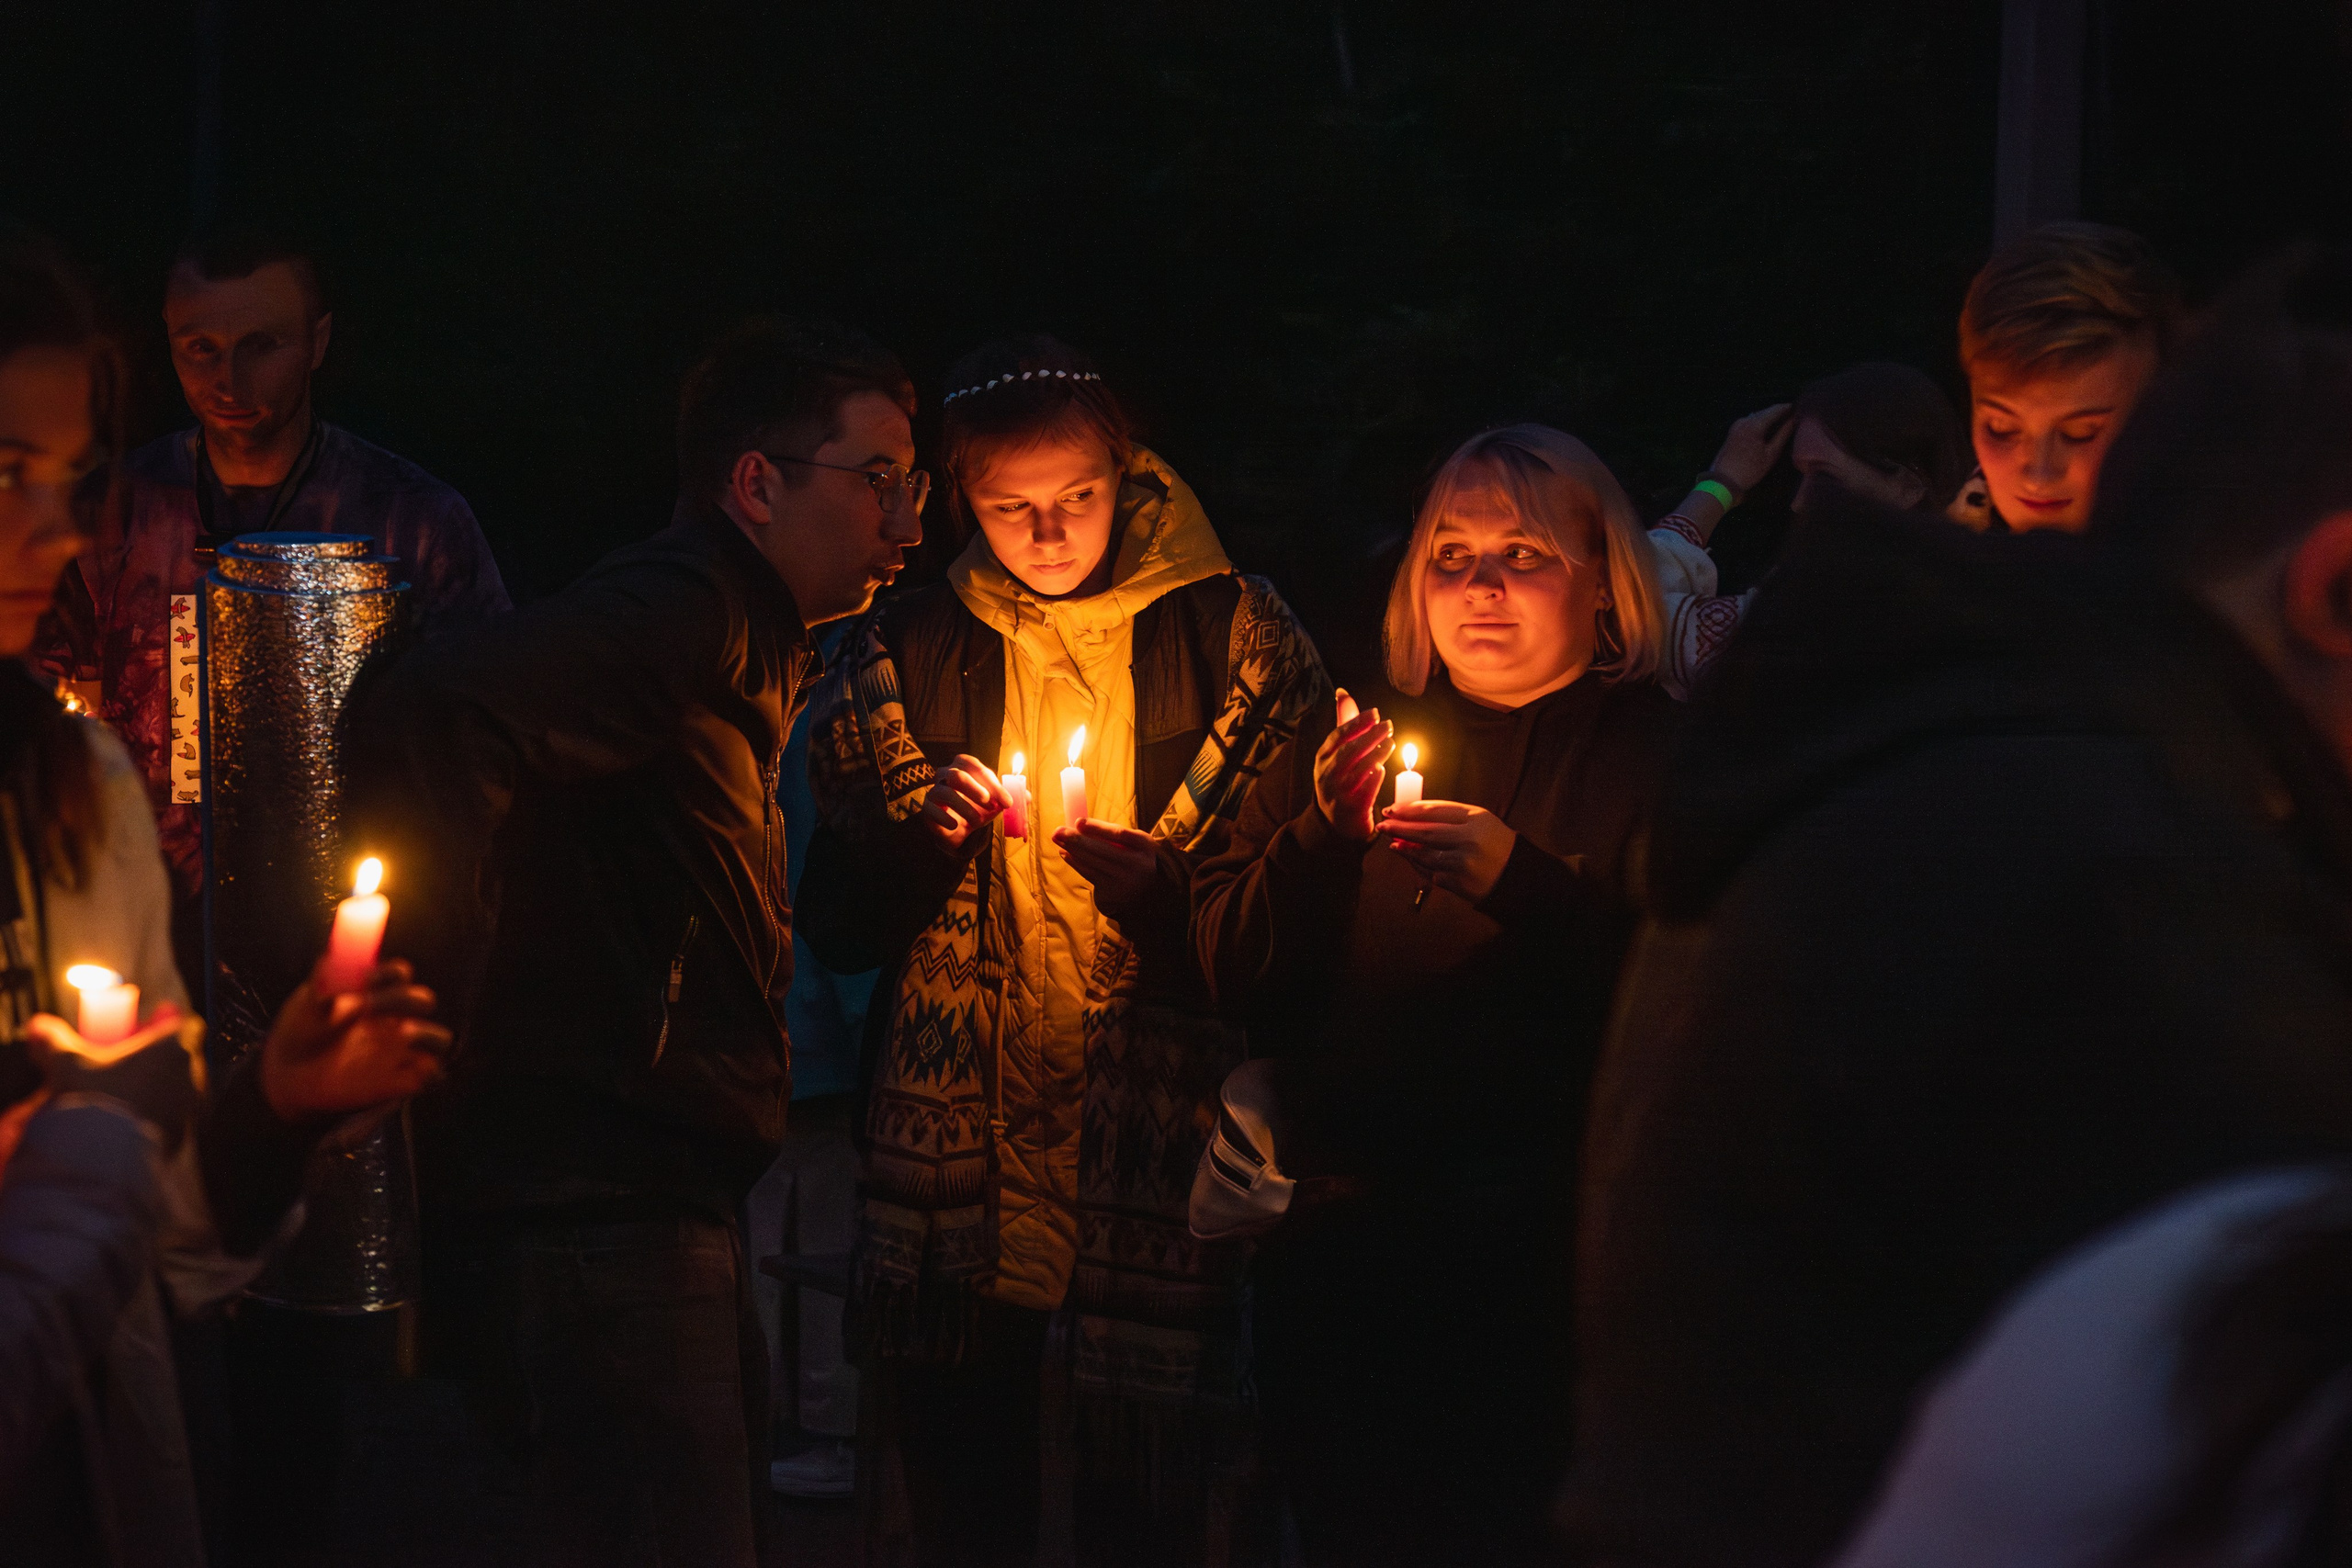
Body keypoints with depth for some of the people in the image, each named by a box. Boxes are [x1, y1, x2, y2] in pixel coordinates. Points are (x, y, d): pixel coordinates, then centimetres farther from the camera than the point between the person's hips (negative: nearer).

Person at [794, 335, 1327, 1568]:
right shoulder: (909, 655, 10)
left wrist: (1162, 888, -15)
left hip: (1156, 1162, -2)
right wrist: (926, 840, -8)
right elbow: (838, 931, 11)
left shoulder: (1230, 634, 3)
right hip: (954, 1177, 2)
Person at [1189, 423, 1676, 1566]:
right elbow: (1234, 975, 6)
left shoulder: (1659, 750, 0)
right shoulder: (1349, 740, 13)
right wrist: (1324, 835, -9)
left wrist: (1521, 882, -22)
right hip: (1340, 1244, 4)